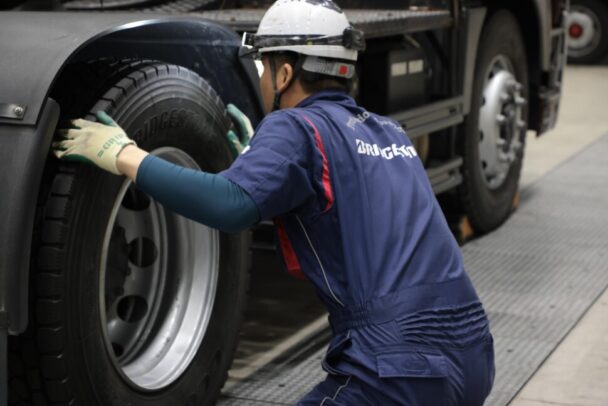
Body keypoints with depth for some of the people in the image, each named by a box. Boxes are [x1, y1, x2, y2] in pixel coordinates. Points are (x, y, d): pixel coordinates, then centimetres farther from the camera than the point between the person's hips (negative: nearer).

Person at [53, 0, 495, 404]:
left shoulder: (296, 127, -6)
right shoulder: (388, 132, 17)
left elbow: (228, 204, -23)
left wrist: (124, 156, -12)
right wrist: (261, 158, 30)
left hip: (404, 368, -8)